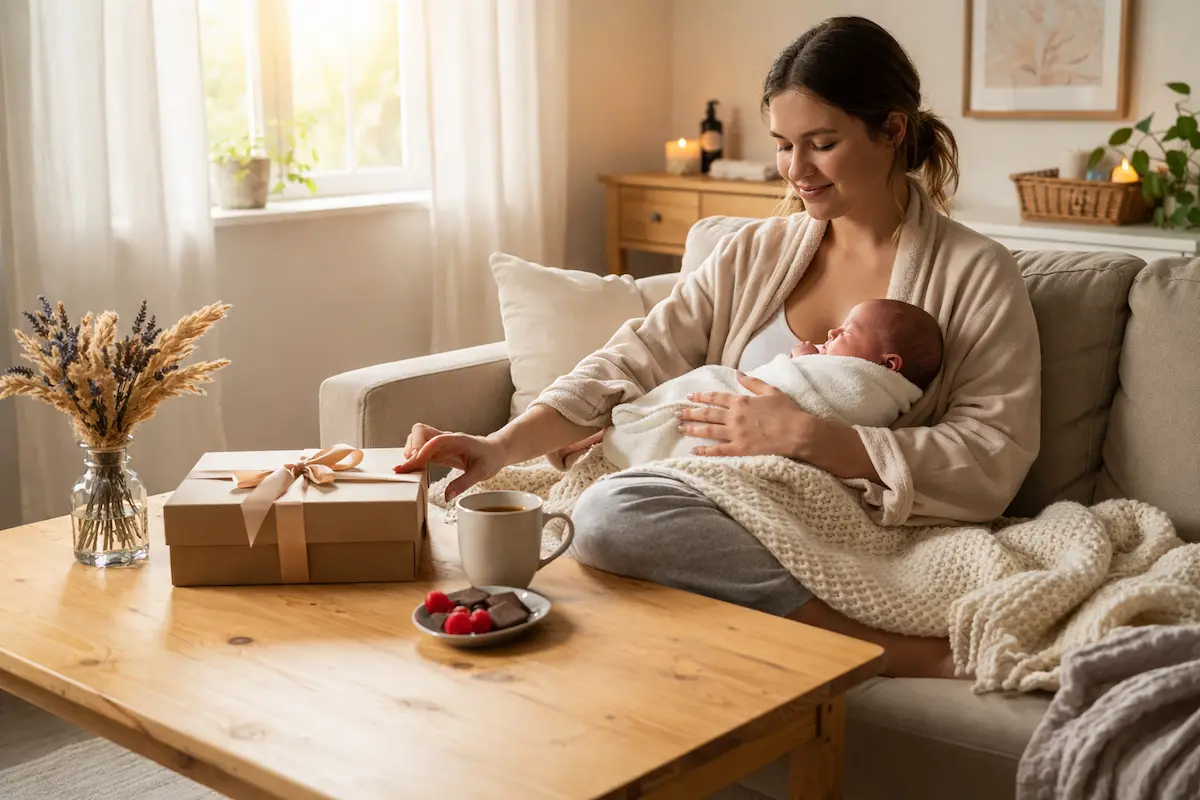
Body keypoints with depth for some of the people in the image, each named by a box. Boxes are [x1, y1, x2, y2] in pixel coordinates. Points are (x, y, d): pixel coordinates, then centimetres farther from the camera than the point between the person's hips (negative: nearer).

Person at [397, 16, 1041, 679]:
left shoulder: (977, 276, 2)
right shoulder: (752, 254, 15)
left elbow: (993, 464, -8)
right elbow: (631, 364, 6)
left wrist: (810, 437, -16)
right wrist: (502, 446, -10)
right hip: (734, 520, 5)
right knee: (608, 510, -30)